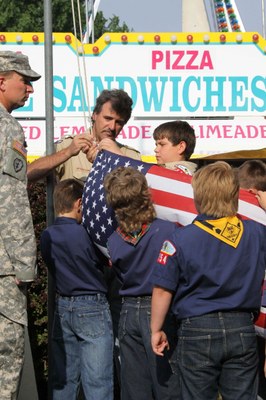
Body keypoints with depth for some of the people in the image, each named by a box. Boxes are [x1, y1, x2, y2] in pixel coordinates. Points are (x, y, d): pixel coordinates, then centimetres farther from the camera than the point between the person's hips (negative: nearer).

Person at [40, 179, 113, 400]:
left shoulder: (46, 237, 1)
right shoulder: (84, 234, -16)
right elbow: (103, 264, -5)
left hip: (62, 309, 6)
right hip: (92, 309, -6)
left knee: (63, 379, 13)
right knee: (97, 382, -3)